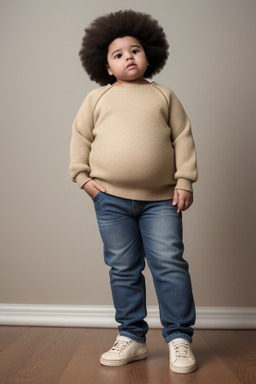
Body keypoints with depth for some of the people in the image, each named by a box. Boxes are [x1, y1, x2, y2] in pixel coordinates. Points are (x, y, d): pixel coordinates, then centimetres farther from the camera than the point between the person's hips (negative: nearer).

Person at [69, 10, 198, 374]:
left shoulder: (164, 95, 10)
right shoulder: (97, 98, 10)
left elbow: (183, 138, 7)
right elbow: (80, 137, 12)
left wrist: (184, 181, -1)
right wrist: (83, 176, 2)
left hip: (161, 198, 0)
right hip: (111, 198, 1)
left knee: (170, 265, -3)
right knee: (123, 269, 7)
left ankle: (179, 338, 12)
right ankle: (132, 337, 21)